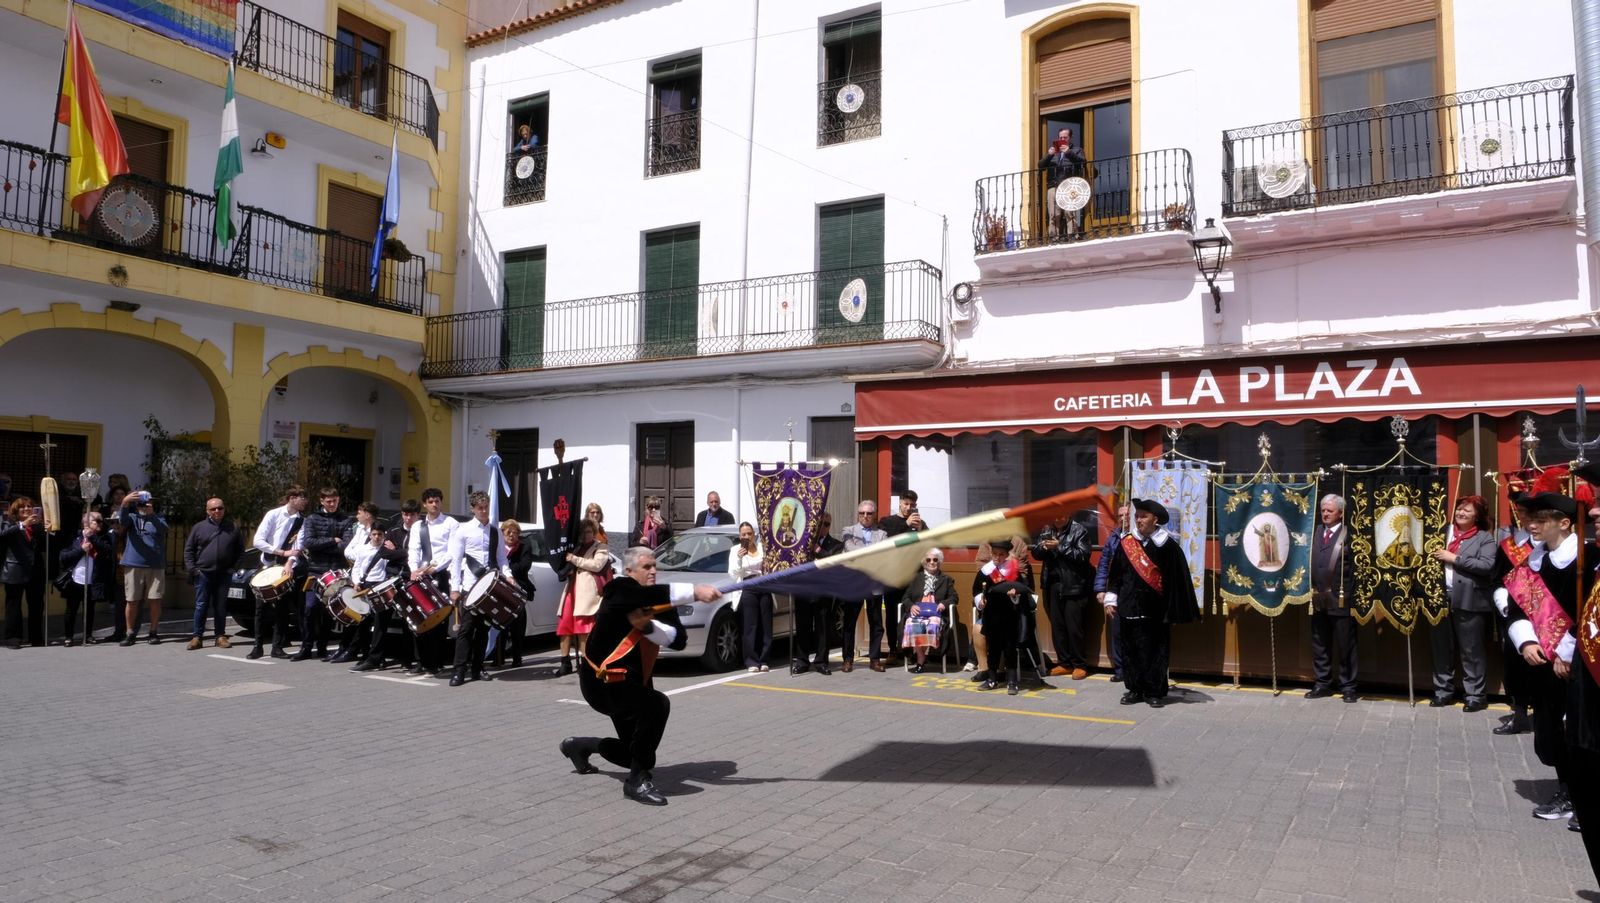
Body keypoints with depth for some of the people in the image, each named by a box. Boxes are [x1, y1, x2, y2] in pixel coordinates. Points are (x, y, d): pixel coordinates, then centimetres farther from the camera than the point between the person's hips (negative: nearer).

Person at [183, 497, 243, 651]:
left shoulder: (232, 528, 8)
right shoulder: (199, 527, 5)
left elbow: (240, 550, 14)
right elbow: (188, 549, 6)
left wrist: (234, 566, 4)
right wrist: (192, 568, -4)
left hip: (223, 575, 1)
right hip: (203, 573, -1)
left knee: (221, 607, 5)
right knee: (201, 606, 0)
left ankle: (221, 636, 11)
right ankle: (197, 636, 5)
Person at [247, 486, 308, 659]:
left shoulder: (302, 521, 2)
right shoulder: (273, 515, -4)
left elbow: (298, 546, -7)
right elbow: (257, 541, -9)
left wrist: (290, 563, -25)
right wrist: (283, 552, -15)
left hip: (287, 568, 1)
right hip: (267, 566, -1)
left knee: (282, 608, 2)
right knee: (262, 608, 1)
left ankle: (278, 647, 8)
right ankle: (258, 646, 10)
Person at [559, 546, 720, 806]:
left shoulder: (658, 604, 6)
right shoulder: (618, 591, -15)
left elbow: (679, 640, -10)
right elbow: (648, 595, -37)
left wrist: (647, 625, -26)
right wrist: (695, 591, -45)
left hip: (632, 684, 8)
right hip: (601, 683, -8)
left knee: (636, 751, 12)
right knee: (657, 705, -32)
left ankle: (578, 746, 40)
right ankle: (637, 781, -17)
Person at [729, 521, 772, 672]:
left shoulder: (762, 547, 11)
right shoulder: (736, 550, 5)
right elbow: (733, 574, -3)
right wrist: (739, 558, -17)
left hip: (765, 589, 3)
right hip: (748, 590, -3)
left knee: (766, 627, 3)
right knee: (751, 628, -5)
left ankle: (763, 660, 9)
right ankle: (752, 662, -1)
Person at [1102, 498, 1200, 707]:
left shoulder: (1168, 545, -6)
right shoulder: (1126, 543, 4)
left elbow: (1176, 577, -5)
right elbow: (1116, 574, 10)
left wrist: (1173, 609, -7)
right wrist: (1111, 599, 6)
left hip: (1155, 608, -3)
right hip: (1130, 607, 3)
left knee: (1155, 651, 4)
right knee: (1130, 650, 7)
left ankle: (1155, 692, 13)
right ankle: (1134, 689, 18)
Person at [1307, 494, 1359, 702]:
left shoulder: (1348, 534, -10)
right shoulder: (1316, 532, 10)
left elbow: (1355, 565, -13)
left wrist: (1347, 593, -15)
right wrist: (1311, 588, 3)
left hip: (1340, 599, -6)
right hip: (1318, 598, 6)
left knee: (1346, 645, 5)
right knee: (1319, 644, 13)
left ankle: (1348, 686, 16)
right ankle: (1322, 683, 24)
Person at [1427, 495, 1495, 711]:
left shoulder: (1485, 537, 0)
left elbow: (1488, 565, -14)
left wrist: (1455, 558, -15)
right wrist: (1435, 557, -1)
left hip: (1469, 601, -4)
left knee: (1472, 650, 1)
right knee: (1441, 647, 9)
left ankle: (1475, 695, 11)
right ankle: (1443, 690, 20)